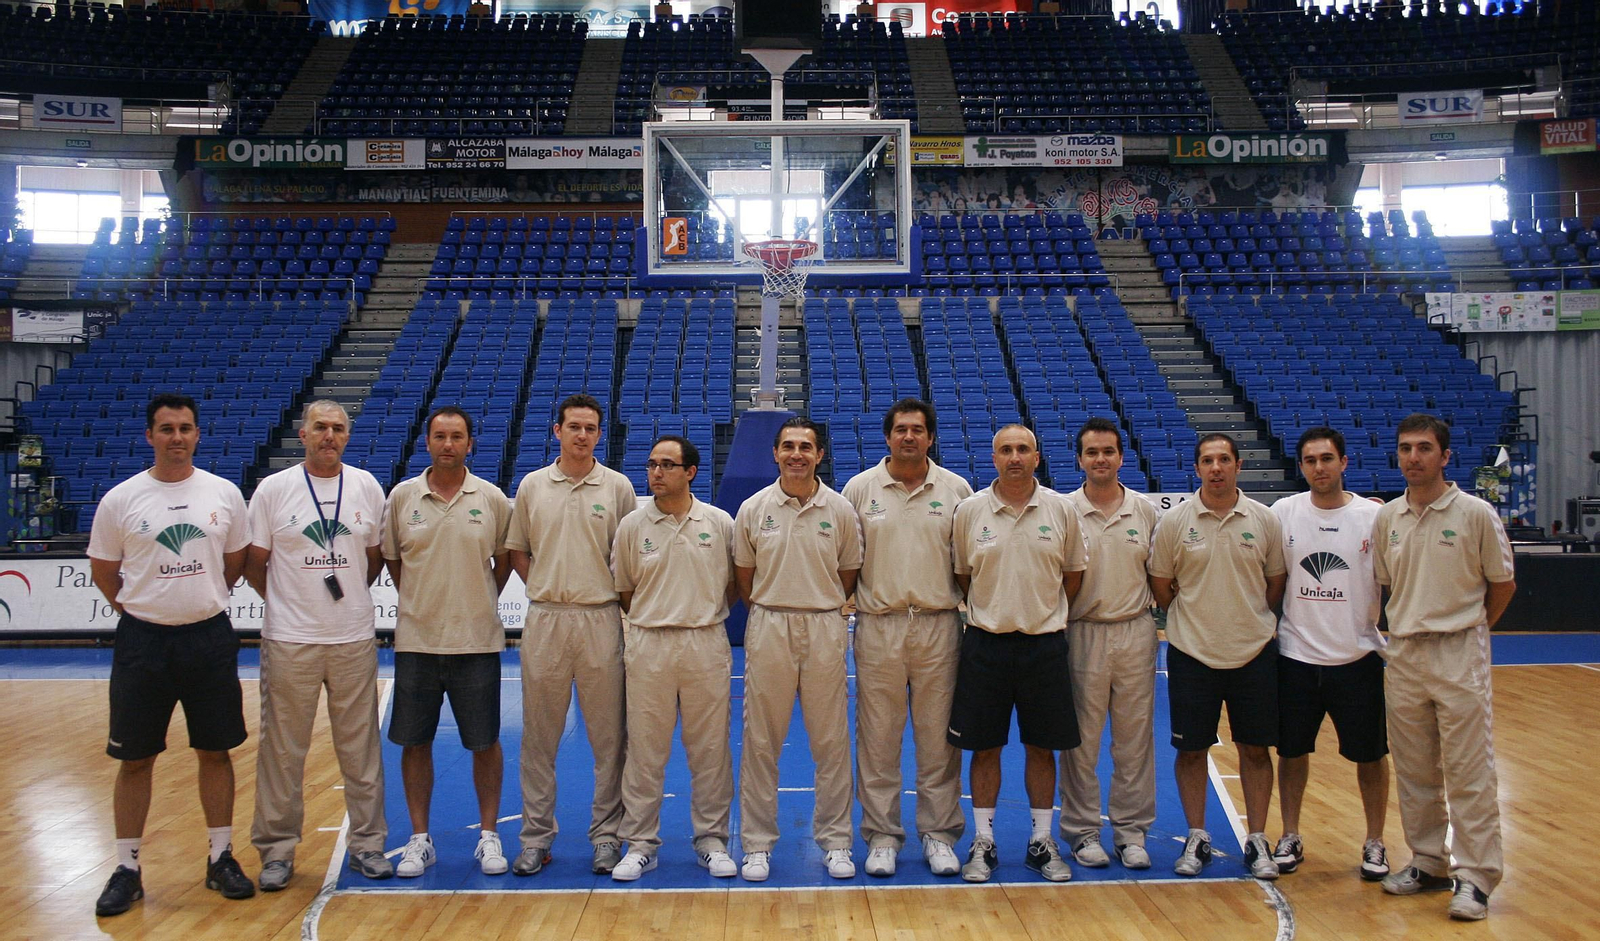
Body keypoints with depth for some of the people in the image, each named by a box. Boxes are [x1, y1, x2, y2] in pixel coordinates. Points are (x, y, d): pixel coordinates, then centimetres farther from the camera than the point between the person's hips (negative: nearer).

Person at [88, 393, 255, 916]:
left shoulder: (225, 494, 1)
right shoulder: (120, 500, -3)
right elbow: (102, 569, 7)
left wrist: (204, 600, 11)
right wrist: (138, 611, 5)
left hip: (210, 637, 1)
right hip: (142, 639, -1)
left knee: (215, 751, 8)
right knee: (135, 758, 5)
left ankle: (221, 858, 21)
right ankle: (127, 868, 18)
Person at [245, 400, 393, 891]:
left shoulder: (367, 487, 5)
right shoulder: (272, 490, -1)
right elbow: (253, 563, 5)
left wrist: (350, 597, 10)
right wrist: (286, 604, 6)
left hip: (355, 639, 2)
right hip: (290, 642, -2)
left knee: (361, 748, 8)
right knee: (283, 749, 4)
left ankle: (367, 844, 19)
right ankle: (277, 849, 17)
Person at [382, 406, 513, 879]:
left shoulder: (492, 499, 0)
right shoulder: (402, 497, 1)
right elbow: (390, 557, 11)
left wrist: (483, 601, 7)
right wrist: (416, 600, 6)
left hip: (478, 640, -1)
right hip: (416, 639, 1)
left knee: (485, 742, 5)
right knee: (414, 742, 7)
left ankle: (488, 836, 19)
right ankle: (419, 840, 20)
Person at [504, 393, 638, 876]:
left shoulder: (618, 487, 2)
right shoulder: (532, 486, 6)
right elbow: (518, 551, 13)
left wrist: (620, 602, -2)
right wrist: (546, 588, 3)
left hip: (601, 619, -1)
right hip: (544, 619, 1)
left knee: (608, 736, 4)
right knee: (539, 736, 7)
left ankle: (607, 835, 15)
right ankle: (536, 836, 17)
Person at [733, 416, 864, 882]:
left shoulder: (841, 510, 2)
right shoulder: (753, 509, 2)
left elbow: (848, 577, 10)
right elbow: (744, 577, 9)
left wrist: (819, 607, 8)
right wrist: (772, 610, 7)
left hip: (825, 630, 0)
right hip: (768, 630, 0)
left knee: (831, 739, 5)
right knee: (761, 741, 4)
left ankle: (835, 842, 17)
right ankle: (757, 844, 14)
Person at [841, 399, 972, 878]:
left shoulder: (956, 490, 5)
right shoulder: (860, 488, 3)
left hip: (939, 625, 1)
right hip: (878, 627, 0)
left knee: (938, 736, 6)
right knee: (878, 736, 5)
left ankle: (939, 833, 18)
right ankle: (882, 835, 16)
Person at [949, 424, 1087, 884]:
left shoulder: (1061, 509, 0)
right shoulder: (969, 510, -1)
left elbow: (1074, 573, 10)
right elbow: (961, 575, 9)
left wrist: (1046, 613, 6)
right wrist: (991, 610, 4)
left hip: (1044, 643, 1)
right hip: (986, 643, 0)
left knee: (1042, 747, 8)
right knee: (984, 747, 6)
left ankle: (1042, 841, 21)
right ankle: (983, 842, 18)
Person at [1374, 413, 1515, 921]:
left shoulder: (1476, 514, -7)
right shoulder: (1386, 518, 5)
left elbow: (1503, 584, 2)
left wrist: (1468, 630, 8)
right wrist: (1407, 626, 9)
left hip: (1459, 655, -4)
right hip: (1403, 655, 5)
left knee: (1469, 772, -2)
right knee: (1414, 771, 12)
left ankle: (1475, 876, 6)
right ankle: (1428, 861, 24)